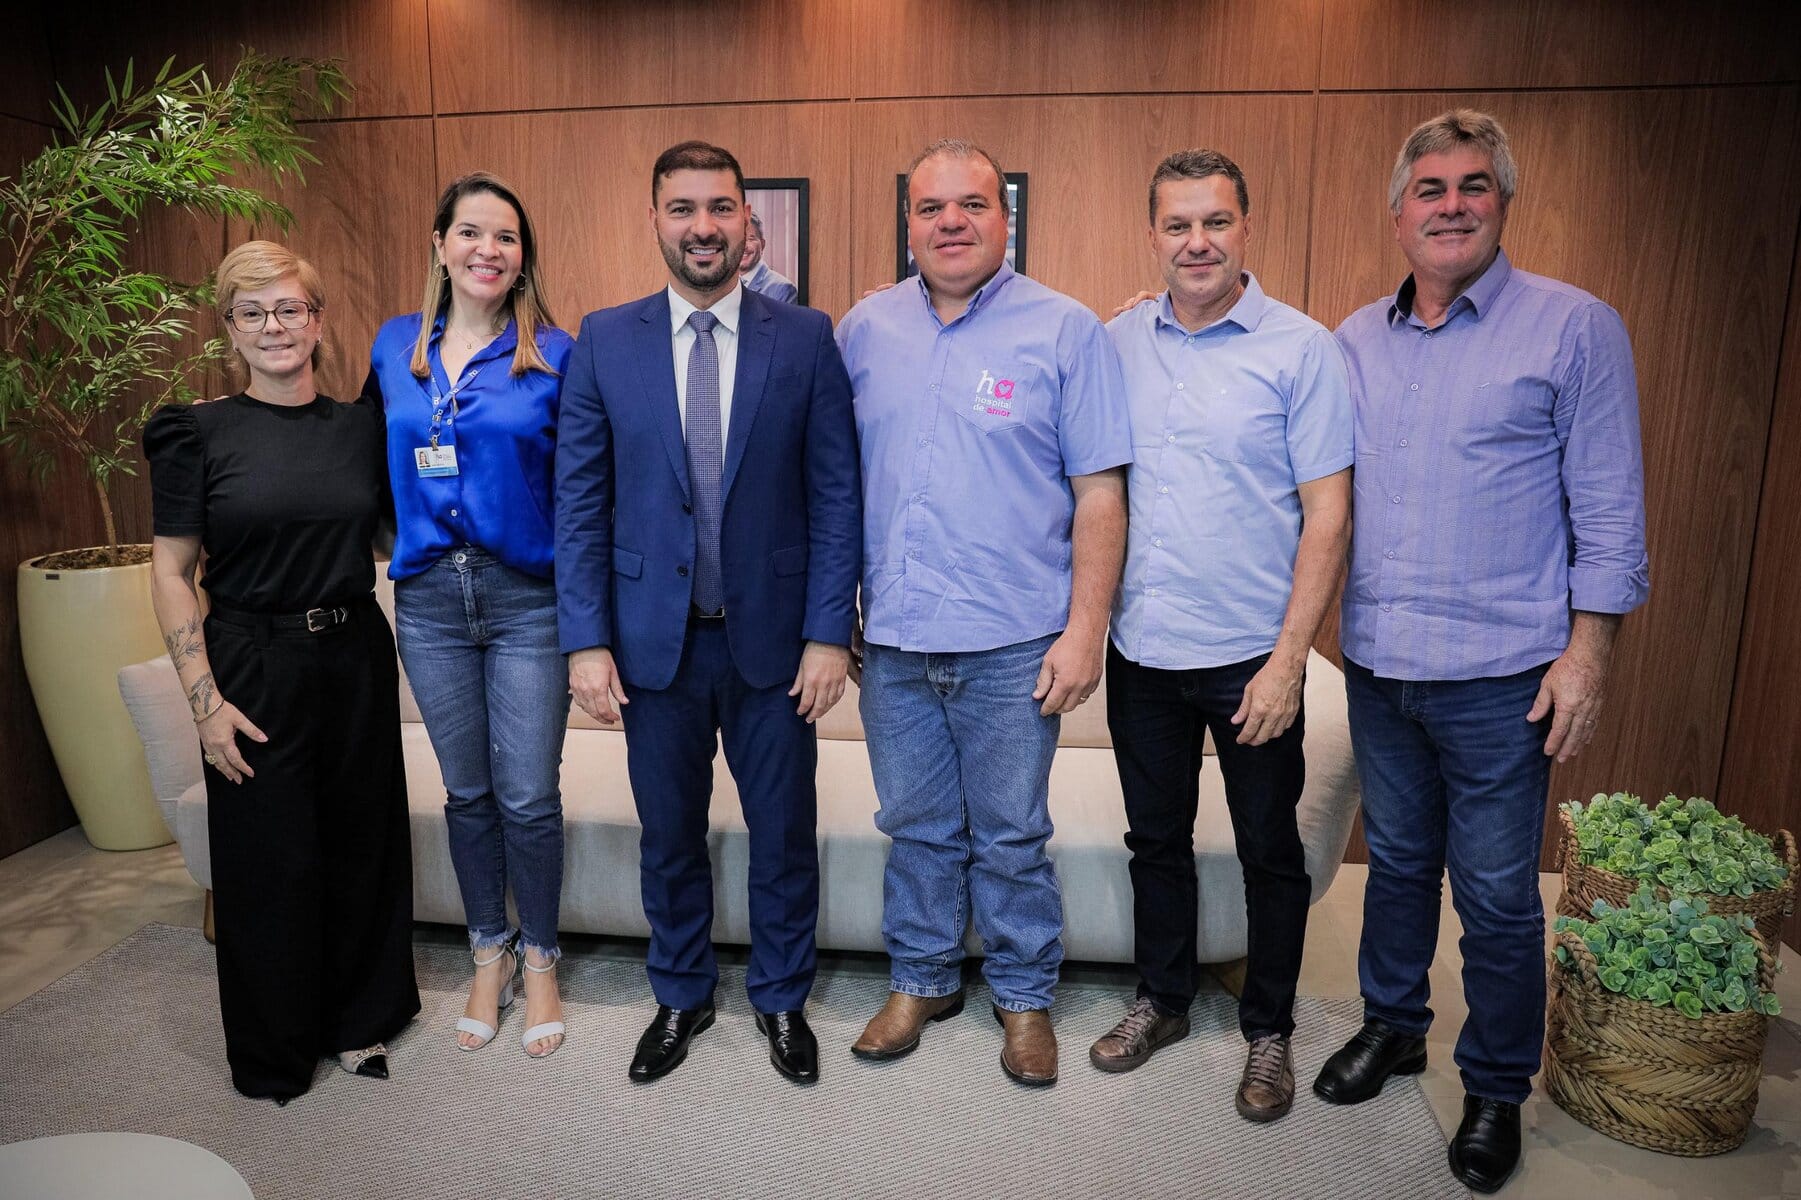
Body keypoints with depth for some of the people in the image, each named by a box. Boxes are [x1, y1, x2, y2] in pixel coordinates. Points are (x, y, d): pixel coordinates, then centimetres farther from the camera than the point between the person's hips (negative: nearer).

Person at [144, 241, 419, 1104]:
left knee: (362, 840, 12)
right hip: (255, 671, -3)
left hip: (355, 659, 3)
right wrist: (204, 698, -11)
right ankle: (274, 1052, 28)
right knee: (267, 856, 7)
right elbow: (171, 573, -5)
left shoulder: (361, 427, 5)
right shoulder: (198, 434, -4)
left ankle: (360, 1019, 33)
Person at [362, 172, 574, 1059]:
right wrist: (410, 528, 12)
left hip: (528, 597, -3)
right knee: (466, 791, 15)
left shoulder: (553, 355, -4)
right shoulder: (395, 346, 6)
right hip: (430, 598, 3)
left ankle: (540, 961, 25)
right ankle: (490, 956, 33)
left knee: (528, 796, 3)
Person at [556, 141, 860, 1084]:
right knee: (669, 836, 16)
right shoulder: (603, 341, 2)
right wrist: (586, 640, -5)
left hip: (772, 638, -1)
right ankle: (680, 998, 39)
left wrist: (829, 633, -9)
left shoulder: (806, 338, -1)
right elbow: (580, 502, 1)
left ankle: (782, 999, 36)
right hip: (653, 640, 1)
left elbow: (836, 495, -3)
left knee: (783, 832, 13)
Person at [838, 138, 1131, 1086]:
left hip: (1010, 647, -3)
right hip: (892, 639, 3)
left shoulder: (1064, 330, -3)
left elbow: (1100, 493, -6)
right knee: (916, 827, 17)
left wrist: (1086, 628, -11)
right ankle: (922, 979, 37)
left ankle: (1024, 996, 32)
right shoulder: (865, 329, 7)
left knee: (1010, 836, 10)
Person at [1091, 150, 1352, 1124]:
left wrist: (1289, 658, -14)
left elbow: (1328, 513, -9)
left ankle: (1269, 1030, 33)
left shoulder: (1301, 348, -7)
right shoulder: (1116, 343, 4)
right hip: (1141, 645, 3)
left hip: (1251, 654, -3)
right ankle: (1162, 999, 38)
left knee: (1269, 852, 12)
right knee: (1155, 837, 18)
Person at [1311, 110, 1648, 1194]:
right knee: (1397, 862, 19)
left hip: (1500, 676, -4)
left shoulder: (1576, 327, -4)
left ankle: (1497, 1090, 28)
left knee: (1497, 896, 7)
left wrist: (1589, 652, -10)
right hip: (1376, 662, 4)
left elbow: (1609, 509, -5)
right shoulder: (1356, 340, 8)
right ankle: (1392, 1026, 40)